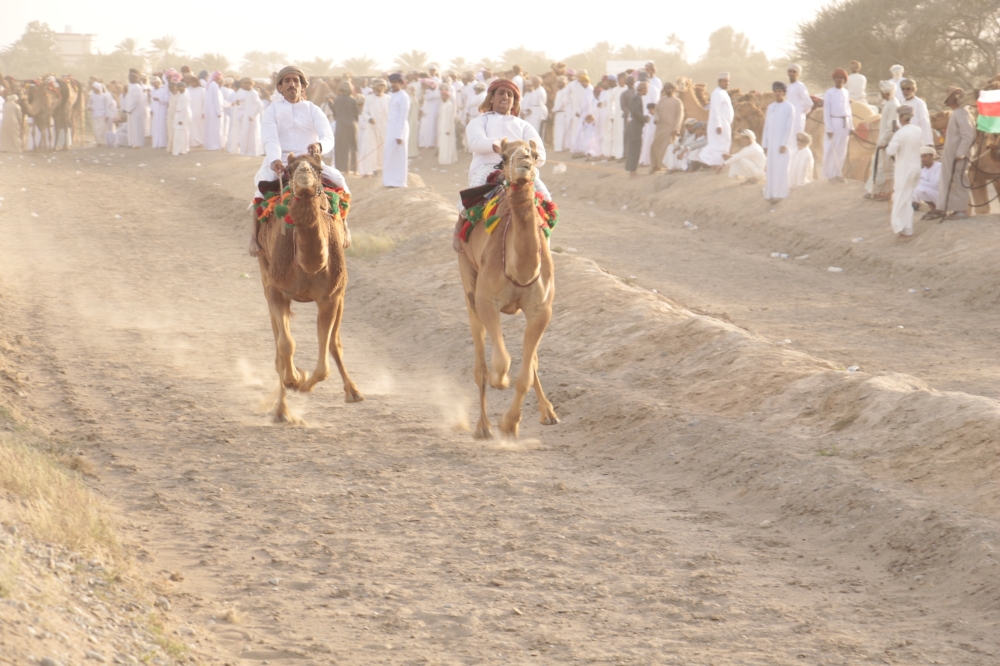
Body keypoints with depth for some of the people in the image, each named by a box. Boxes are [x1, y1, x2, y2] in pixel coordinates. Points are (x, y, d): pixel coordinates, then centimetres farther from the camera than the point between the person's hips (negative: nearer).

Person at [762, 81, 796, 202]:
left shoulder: (789, 107, -7)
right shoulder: (770, 107, 10)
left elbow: (790, 127, -12)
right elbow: (766, 127, 12)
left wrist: (784, 144, -18)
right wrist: (765, 145, 8)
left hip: (783, 143, -6)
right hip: (772, 143, 6)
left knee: (781, 169, -11)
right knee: (772, 169, 4)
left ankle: (779, 194, -10)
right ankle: (772, 193, 8)